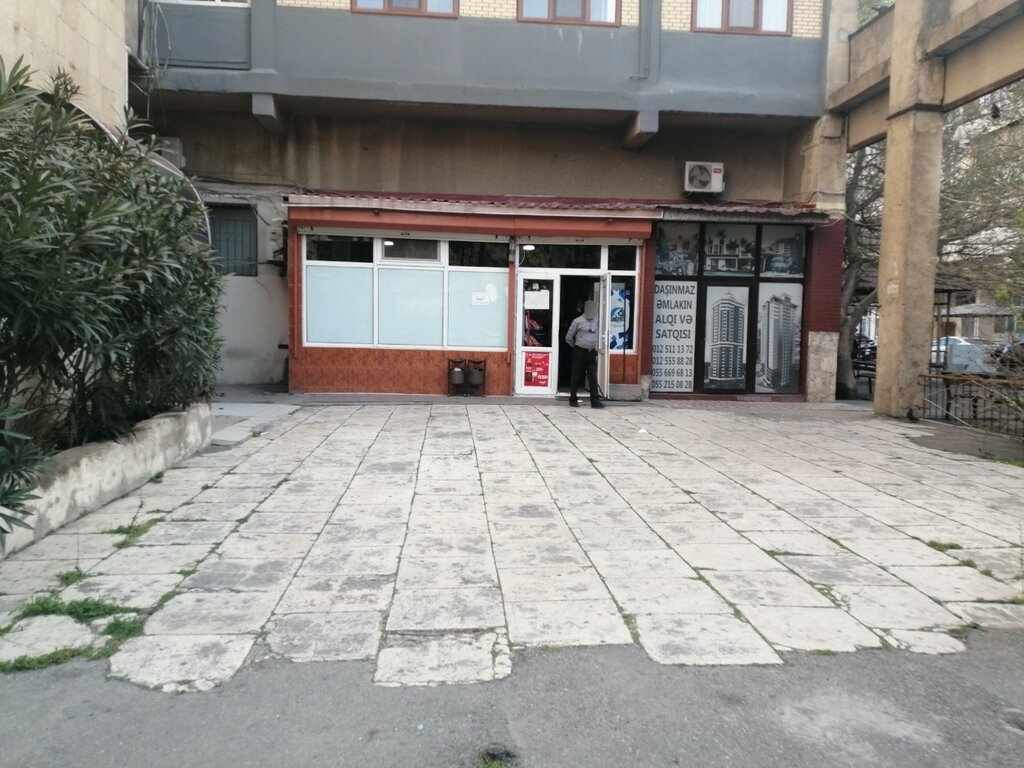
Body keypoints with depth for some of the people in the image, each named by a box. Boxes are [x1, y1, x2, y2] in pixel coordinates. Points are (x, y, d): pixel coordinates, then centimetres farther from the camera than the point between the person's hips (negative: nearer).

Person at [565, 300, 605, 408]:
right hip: (580, 352, -4)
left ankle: (595, 401, -1)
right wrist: (575, 347, 9)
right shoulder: (578, 321, -5)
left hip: (591, 353, 4)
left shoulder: (596, 321, 8)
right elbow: (568, 338, 2)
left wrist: (595, 348, 15)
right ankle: (573, 400, 14)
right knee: (577, 377, 4)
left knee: (593, 377, -1)